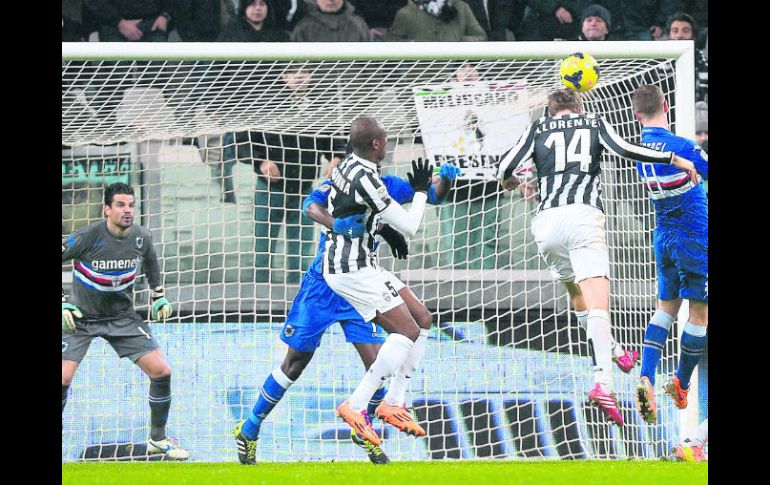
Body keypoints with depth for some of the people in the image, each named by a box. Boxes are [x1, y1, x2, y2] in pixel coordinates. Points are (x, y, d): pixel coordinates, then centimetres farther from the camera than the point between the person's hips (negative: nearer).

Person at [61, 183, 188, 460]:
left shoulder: (141, 238, -7)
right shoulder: (87, 237, -23)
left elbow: (150, 262, 16)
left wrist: (159, 297, 13)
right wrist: (62, 304, -23)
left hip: (123, 317, 4)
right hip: (82, 317, -4)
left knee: (161, 371, -4)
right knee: (63, 377, -20)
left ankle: (158, 439, 14)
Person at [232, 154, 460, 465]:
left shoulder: (385, 186, -2)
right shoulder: (335, 185, -13)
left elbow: (434, 196, 8)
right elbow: (311, 206, -34)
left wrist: (444, 178, -15)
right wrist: (338, 225, -52)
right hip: (321, 286, -3)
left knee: (378, 364, -9)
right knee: (294, 365, 5)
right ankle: (249, 430, 22)